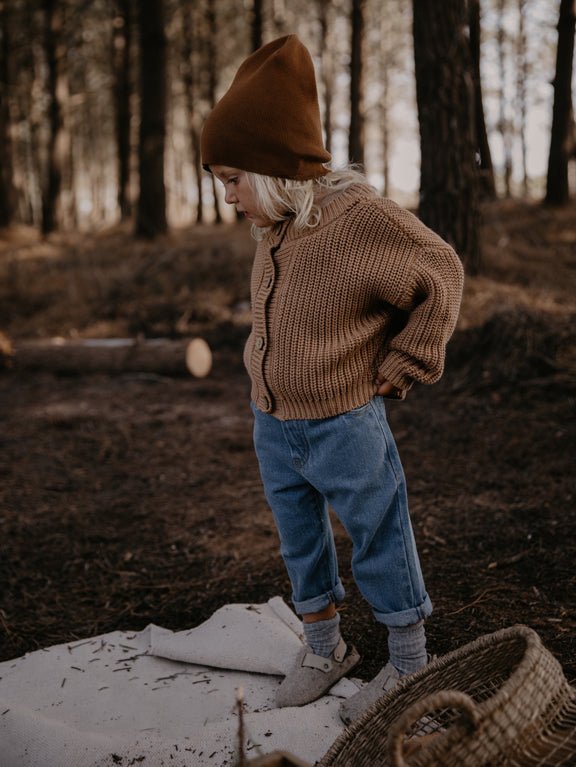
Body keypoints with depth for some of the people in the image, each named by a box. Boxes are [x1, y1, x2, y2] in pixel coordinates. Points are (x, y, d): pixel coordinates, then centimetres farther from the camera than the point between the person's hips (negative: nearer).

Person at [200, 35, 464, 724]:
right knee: (300, 543, 19)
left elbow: (440, 276, -10)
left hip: (343, 428, -7)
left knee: (379, 542, 9)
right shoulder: (274, 229, 2)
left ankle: (409, 664, 27)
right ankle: (324, 649, 39)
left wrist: (398, 369, -8)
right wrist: (271, 370, 12)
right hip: (271, 425, 7)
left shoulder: (362, 216, -20)